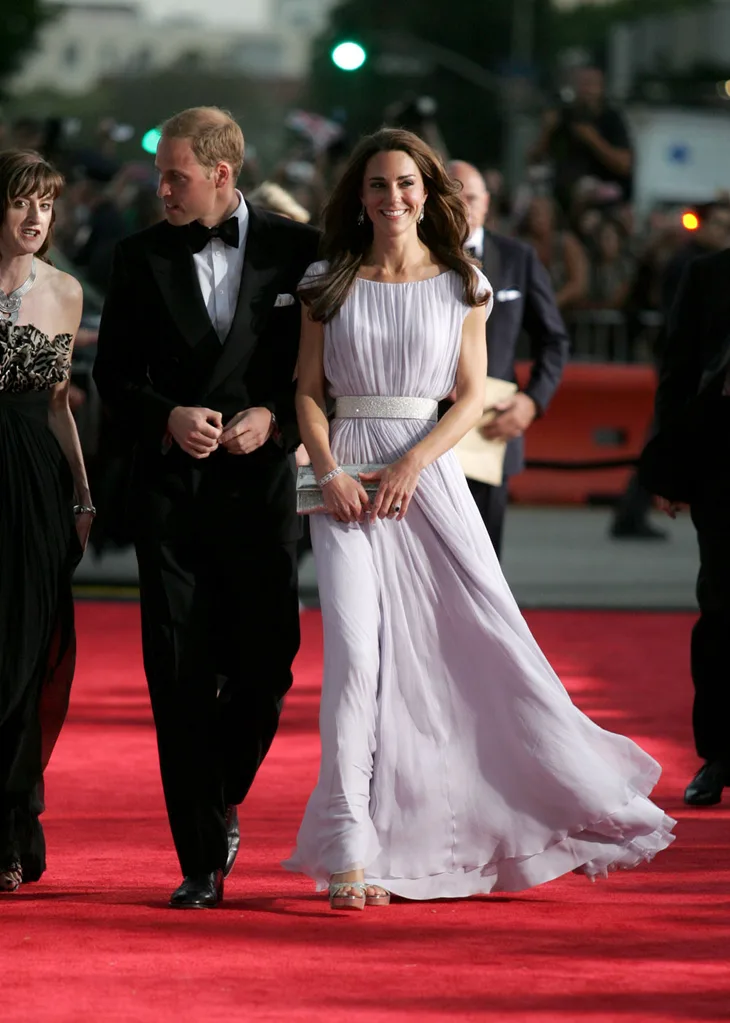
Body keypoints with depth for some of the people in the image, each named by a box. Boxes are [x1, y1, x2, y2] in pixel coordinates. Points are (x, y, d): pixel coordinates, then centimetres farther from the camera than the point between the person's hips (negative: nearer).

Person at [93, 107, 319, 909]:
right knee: (181, 681, -2)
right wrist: (168, 418, -11)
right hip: (169, 490, 1)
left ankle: (223, 801, 29)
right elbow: (112, 374, 7)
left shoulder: (295, 250, 2)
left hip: (261, 485, 0)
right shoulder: (141, 258, 5)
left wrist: (274, 418, -11)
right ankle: (202, 861, 3)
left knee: (266, 667, 1)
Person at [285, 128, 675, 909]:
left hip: (430, 476, 0)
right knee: (355, 652, -11)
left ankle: (587, 799, 17)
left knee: (490, 642, -1)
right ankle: (352, 853, -11)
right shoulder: (328, 285, 8)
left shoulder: (461, 286, 7)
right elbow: (308, 390, 6)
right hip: (346, 481, 0)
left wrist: (412, 463, -12)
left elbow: (470, 398, 3)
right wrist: (330, 474, -10)